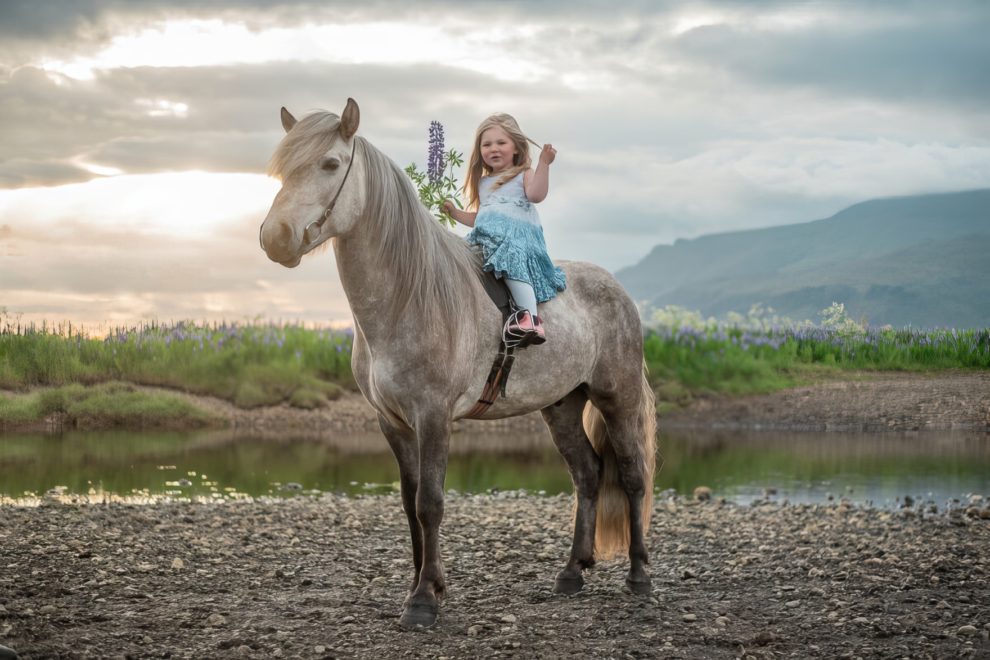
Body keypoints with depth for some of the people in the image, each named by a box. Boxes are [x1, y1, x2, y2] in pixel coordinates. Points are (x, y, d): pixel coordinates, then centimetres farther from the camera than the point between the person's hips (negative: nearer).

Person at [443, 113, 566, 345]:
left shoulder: (524, 175, 12)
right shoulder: (483, 183, 30)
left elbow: (536, 195, -10)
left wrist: (544, 163, -16)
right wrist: (456, 213, 22)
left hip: (519, 233, -7)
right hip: (487, 236, 7)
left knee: (511, 259, -36)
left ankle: (530, 316, -50)